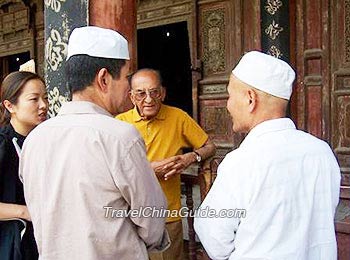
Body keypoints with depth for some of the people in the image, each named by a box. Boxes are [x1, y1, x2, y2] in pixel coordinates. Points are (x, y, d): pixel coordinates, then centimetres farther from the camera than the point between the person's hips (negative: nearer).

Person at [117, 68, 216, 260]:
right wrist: (150, 168, -21)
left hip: (169, 215, 1)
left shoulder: (178, 117, -1)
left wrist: (191, 157, -12)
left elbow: (210, 147, 8)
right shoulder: (121, 122, -5)